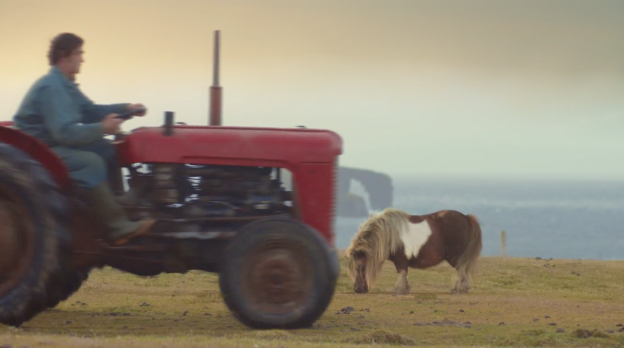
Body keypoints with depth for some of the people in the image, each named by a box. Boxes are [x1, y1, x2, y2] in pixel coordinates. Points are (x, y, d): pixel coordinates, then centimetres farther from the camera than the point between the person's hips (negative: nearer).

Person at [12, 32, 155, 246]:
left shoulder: (65, 85, 13)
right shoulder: (52, 88, -22)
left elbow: (90, 111, 19)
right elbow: (65, 132, -29)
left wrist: (125, 109, 7)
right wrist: (102, 129, -33)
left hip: (55, 144, 11)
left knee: (108, 150, 7)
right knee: (91, 162, -29)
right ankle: (118, 228, -33)